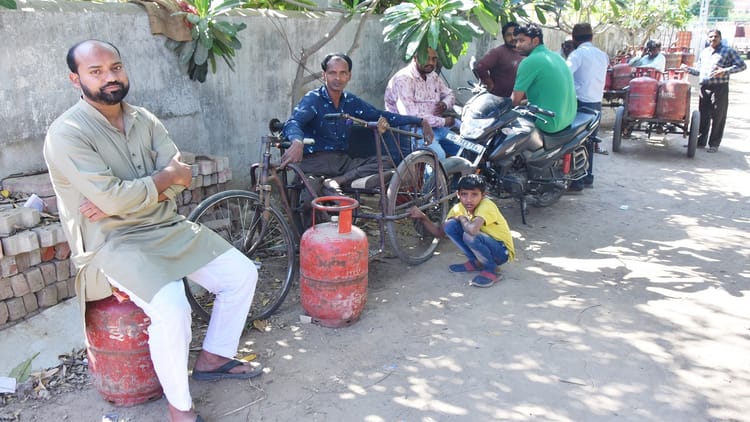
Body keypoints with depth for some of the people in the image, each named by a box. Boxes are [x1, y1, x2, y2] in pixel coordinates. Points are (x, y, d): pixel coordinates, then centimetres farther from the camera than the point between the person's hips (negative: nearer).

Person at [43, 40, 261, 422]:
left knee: (243, 274, 0)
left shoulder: (144, 119, 8)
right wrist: (166, 176, -10)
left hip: (168, 228, 7)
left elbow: (179, 176, -3)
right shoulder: (66, 134, -13)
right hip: (112, 243, -7)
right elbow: (111, 196, -24)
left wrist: (121, 199, -17)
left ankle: (212, 358, 18)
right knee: (172, 308, -30)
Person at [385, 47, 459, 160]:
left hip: (435, 124, 9)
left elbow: (449, 94, 24)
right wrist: (443, 121, -20)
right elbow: (409, 116, -27)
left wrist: (445, 104, -3)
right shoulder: (403, 79, -17)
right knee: (438, 155, -33)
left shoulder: (433, 75, 9)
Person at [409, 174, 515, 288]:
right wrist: (423, 217, -17)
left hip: (502, 250, -6)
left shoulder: (487, 205, -27)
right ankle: (475, 262, 3)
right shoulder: (458, 208, -6)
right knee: (450, 225, -12)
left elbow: (472, 229, -45)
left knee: (470, 235, -34)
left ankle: (490, 270, -10)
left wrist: (462, 219, -23)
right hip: (485, 247, 7)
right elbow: (440, 233, -1)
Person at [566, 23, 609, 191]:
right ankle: (588, 177, 22)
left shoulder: (578, 54, -10)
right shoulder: (602, 55, 14)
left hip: (581, 103, -7)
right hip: (597, 103, 7)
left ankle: (576, 181, -1)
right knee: (589, 142, 15)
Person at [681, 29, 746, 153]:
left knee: (717, 117, -2)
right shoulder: (704, 52, 19)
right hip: (704, 88, 5)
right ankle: (700, 141, 12)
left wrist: (725, 71, -17)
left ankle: (714, 144, 3)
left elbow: (742, 66, -3)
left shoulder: (728, 51, 3)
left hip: (720, 88, -5)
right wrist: (688, 68, 7)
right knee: (703, 116, 5)